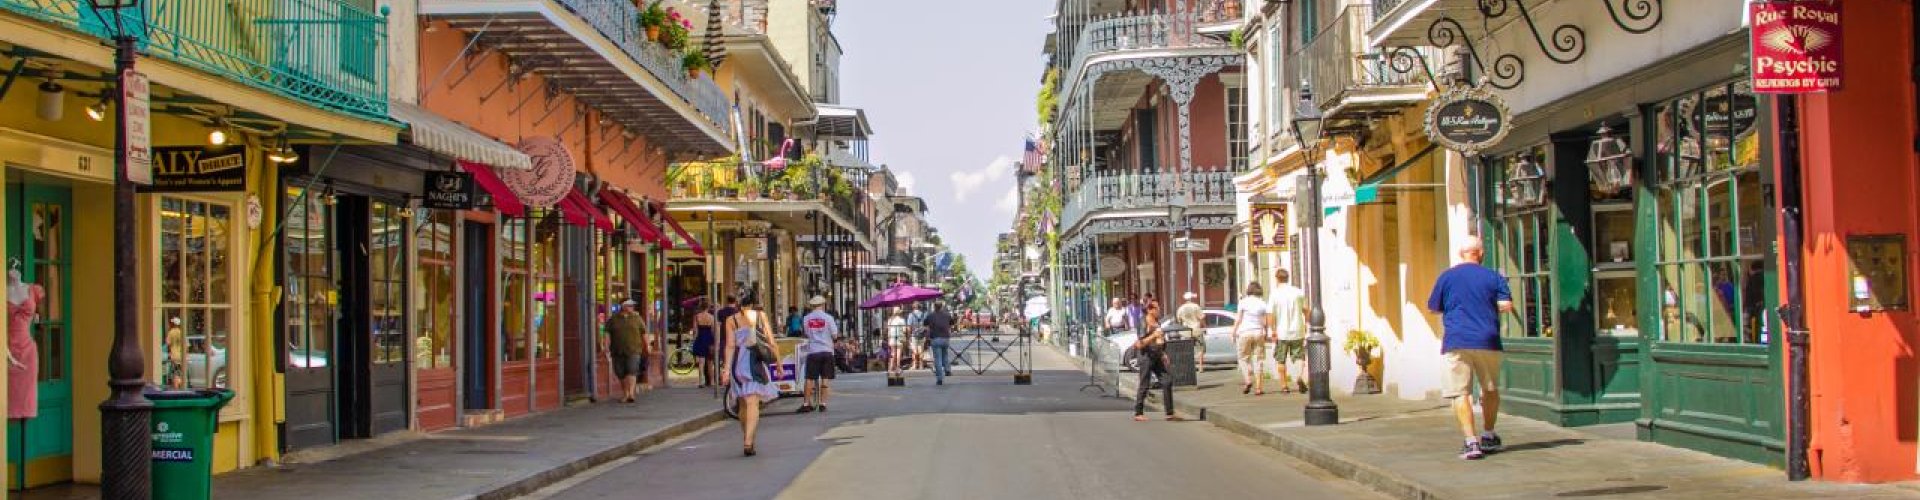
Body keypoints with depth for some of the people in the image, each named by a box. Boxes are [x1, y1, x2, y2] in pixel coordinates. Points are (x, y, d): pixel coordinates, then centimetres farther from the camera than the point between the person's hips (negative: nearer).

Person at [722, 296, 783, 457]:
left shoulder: (732, 320, 8)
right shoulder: (761, 315, 6)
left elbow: (730, 346, -3)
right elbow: (772, 343, 3)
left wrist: (727, 368, -7)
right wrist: (778, 364, 9)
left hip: (738, 362, 2)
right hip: (756, 362, -2)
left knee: (744, 403, 16)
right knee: (753, 403, -9)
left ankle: (747, 441, 27)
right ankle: (748, 442, -24)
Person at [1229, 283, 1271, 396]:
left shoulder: (1244, 301, -2)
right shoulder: (1263, 303, 4)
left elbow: (1238, 319, -2)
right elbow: (1265, 322, 3)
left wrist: (1234, 333, 4)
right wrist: (1266, 334, 12)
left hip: (1244, 332, -2)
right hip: (1259, 332, 2)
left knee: (1244, 358, 9)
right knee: (1257, 360, 5)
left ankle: (1247, 380, -9)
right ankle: (1258, 387, 1)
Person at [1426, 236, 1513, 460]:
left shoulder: (1446, 277, 4)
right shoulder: (1493, 276, 4)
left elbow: (1433, 308, 10)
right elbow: (1507, 305, -3)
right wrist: (1489, 307, 17)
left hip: (1457, 342, -2)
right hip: (1487, 341, 2)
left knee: (1460, 393, -4)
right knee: (1490, 389, 21)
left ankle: (1471, 441, -15)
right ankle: (1489, 436, 28)